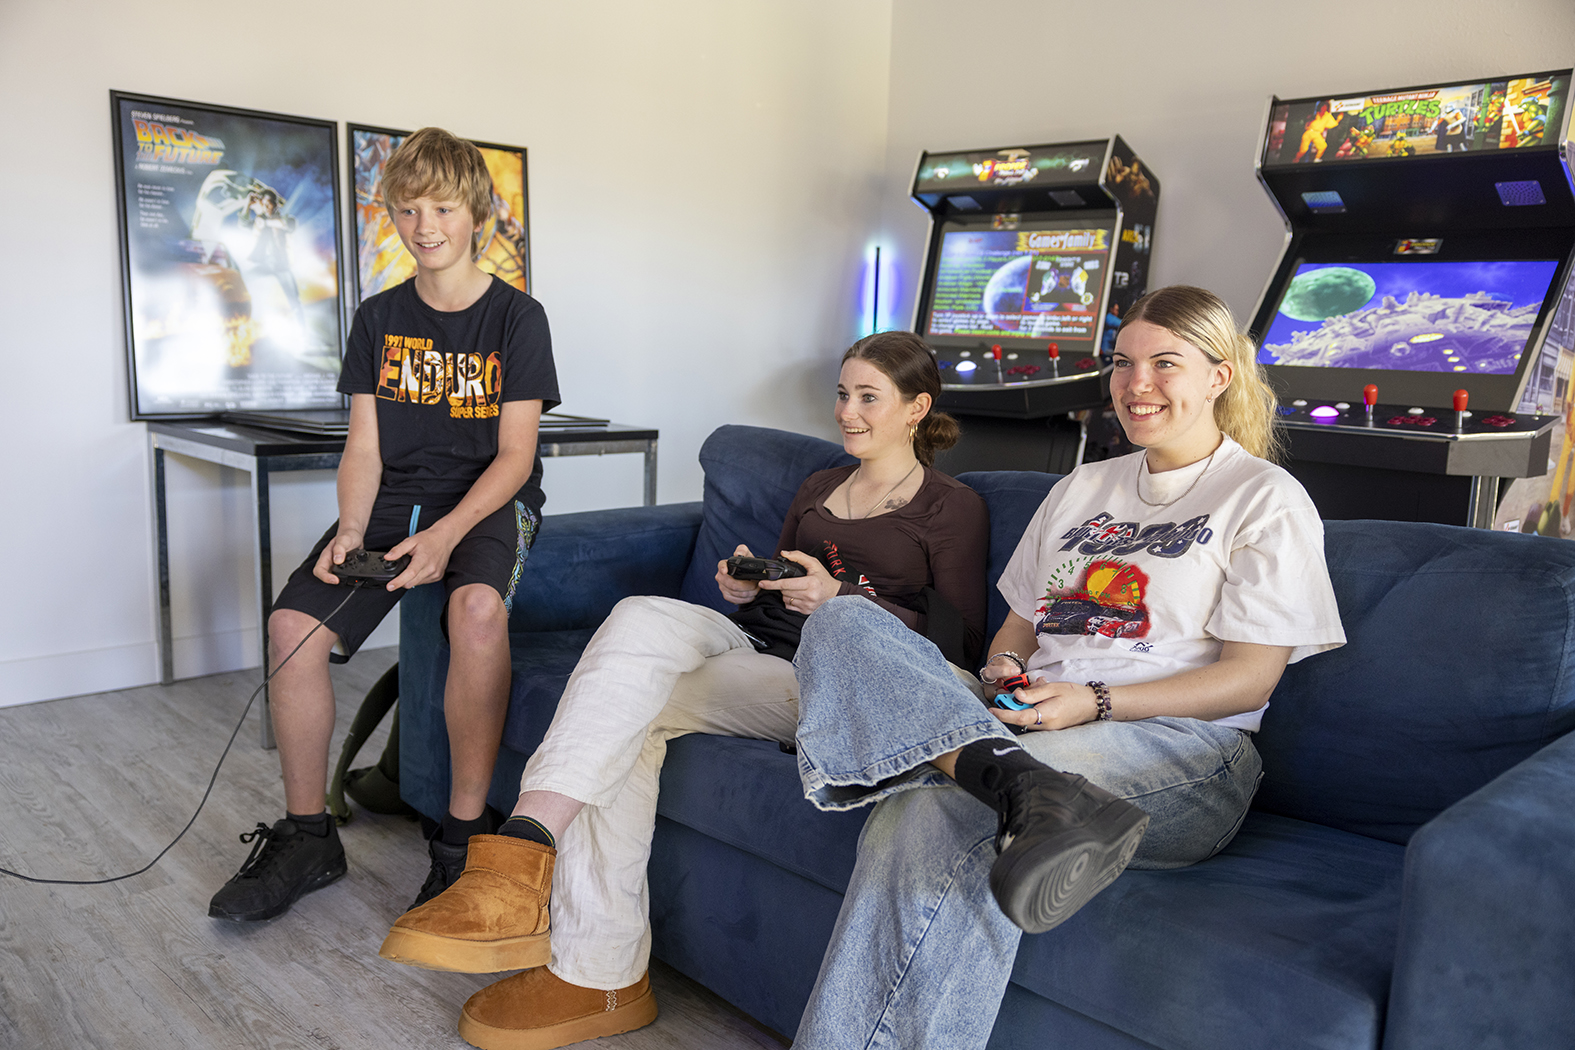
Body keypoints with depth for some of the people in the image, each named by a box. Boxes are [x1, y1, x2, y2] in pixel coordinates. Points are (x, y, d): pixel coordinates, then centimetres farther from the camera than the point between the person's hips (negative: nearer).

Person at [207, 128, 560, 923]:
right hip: (394, 500, 4)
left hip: (488, 502, -4)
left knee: (477, 607, -38)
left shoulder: (517, 318, -2)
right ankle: (306, 837, -1)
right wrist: (351, 530, -14)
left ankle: (463, 836, -22)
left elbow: (515, 455, -8)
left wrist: (445, 535, -23)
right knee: (292, 622, -19)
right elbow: (365, 448, 6)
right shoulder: (379, 319, 9)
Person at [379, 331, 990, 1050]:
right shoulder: (817, 489, 25)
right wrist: (747, 589, 6)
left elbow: (962, 640, -2)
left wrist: (842, 600, -12)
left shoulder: (953, 509, 6)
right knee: (643, 616, -27)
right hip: (758, 649, 6)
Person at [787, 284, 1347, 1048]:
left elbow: (1250, 677, -1)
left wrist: (1093, 702, -15)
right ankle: (1030, 791, -43)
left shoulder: (1268, 500, 9)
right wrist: (1003, 673, 0)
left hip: (1179, 750, -6)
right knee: (841, 622, -24)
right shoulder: (1082, 487, 27)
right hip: (1028, 727, 6)